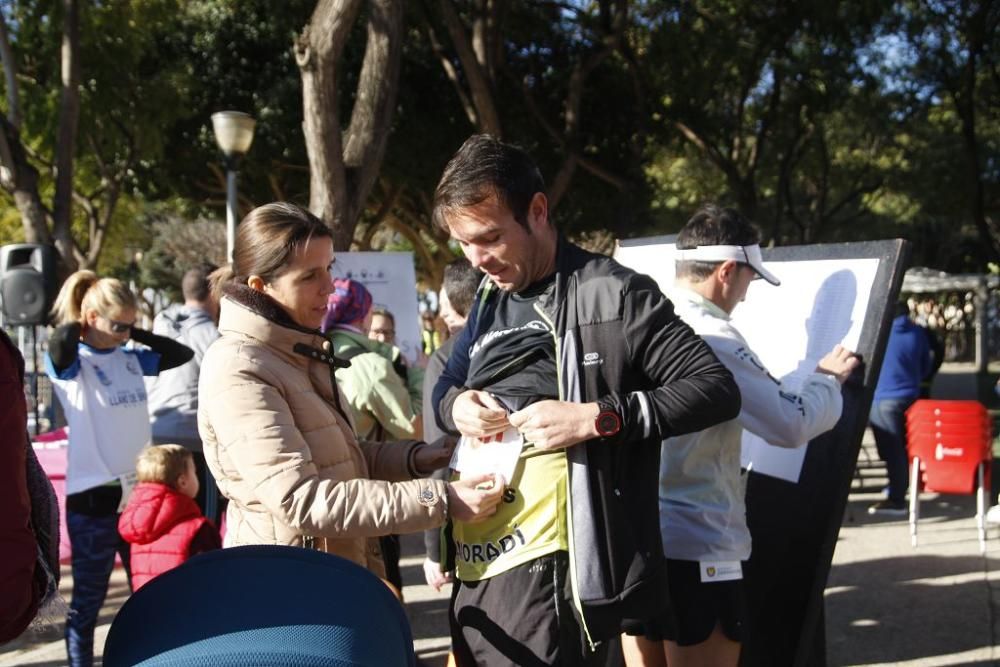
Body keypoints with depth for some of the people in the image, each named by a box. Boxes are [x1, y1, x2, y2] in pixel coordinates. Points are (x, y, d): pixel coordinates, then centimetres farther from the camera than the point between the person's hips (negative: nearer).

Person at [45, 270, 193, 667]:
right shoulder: (71, 364, -9)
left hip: (140, 491, 6)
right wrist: (73, 324, -9)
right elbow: (60, 349, -31)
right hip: (93, 495, -6)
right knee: (88, 598, 6)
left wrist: (135, 333, 5)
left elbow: (182, 354, 13)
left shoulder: (131, 359, 7)